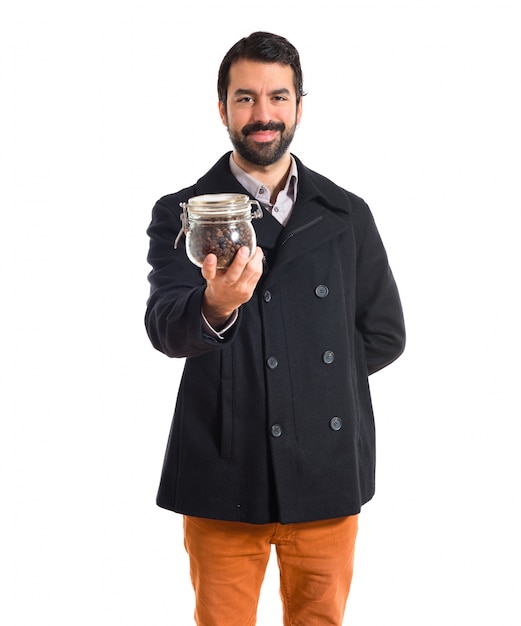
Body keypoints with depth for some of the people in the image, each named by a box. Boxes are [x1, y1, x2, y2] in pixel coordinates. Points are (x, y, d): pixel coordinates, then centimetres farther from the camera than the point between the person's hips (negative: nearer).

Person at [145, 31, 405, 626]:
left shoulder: (347, 215, 7)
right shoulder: (182, 215, 0)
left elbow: (384, 334, 12)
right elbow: (164, 327, -17)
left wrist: (314, 372, 1)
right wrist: (215, 308, -38)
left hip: (325, 474, 2)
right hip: (224, 477, -2)